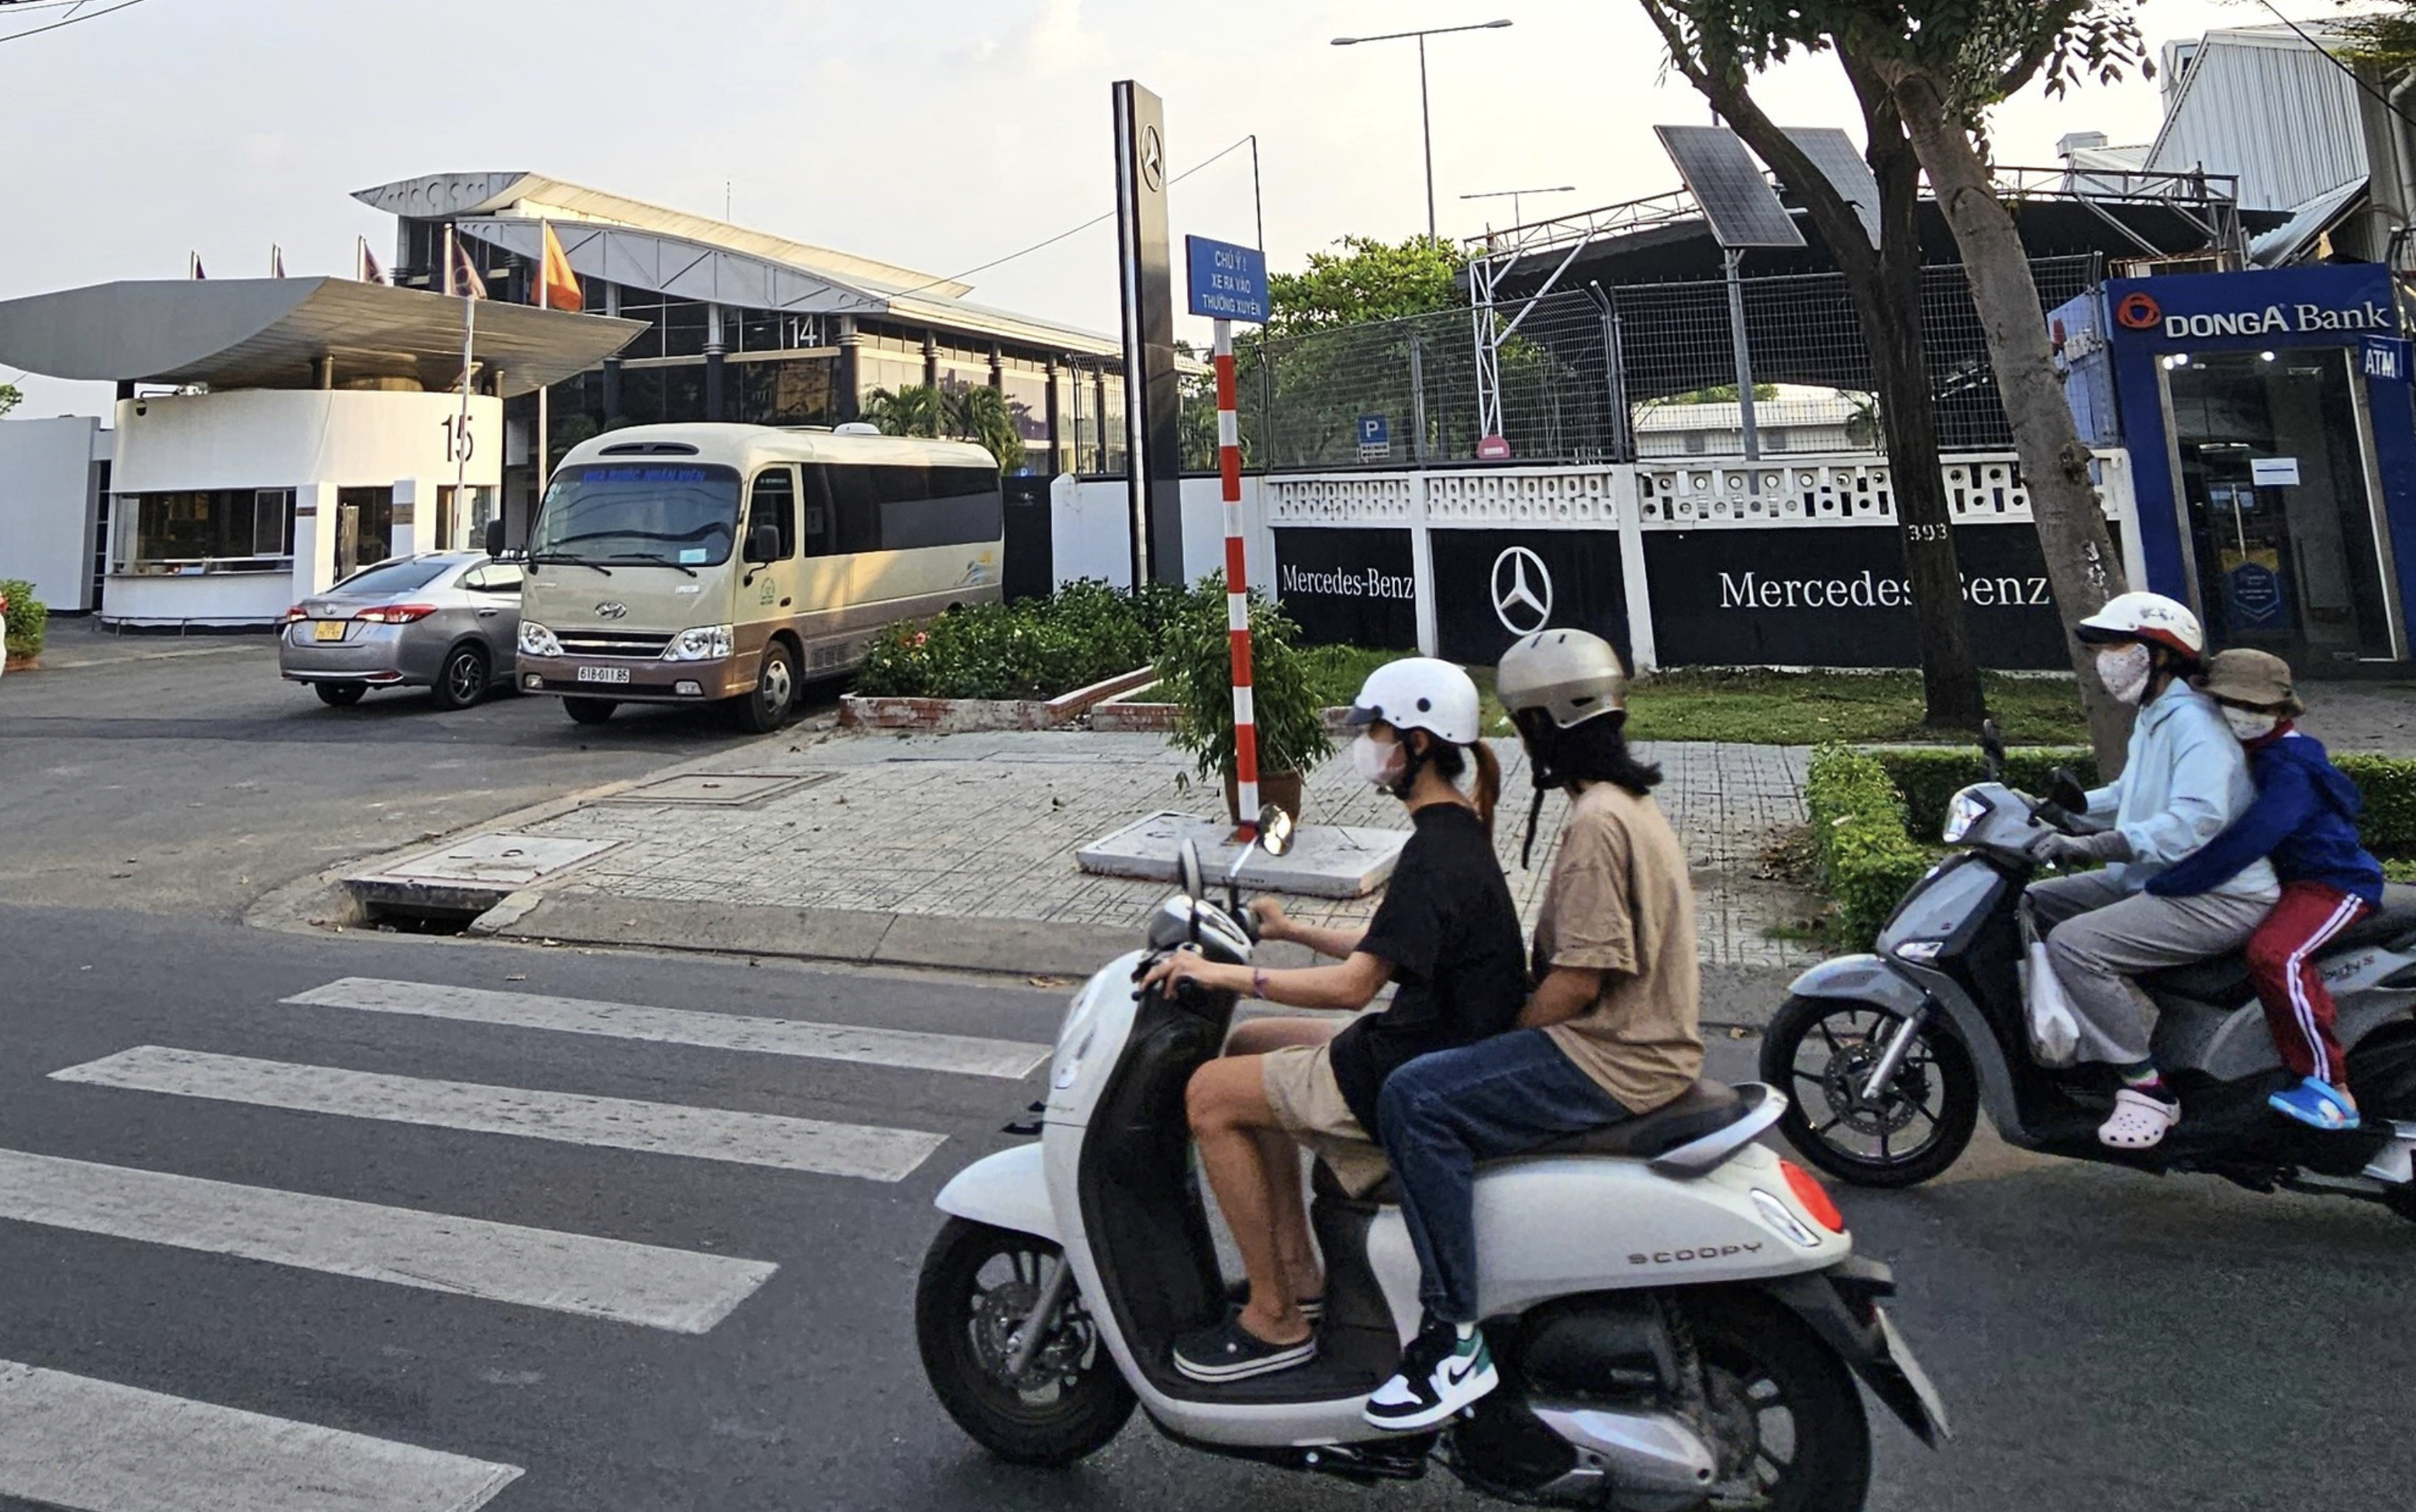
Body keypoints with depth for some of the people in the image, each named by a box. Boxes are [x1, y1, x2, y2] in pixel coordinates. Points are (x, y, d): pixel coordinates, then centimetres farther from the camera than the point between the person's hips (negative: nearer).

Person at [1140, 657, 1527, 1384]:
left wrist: (1224, 973, -24)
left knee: (1211, 1094, -9)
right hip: (1433, 1044, 11)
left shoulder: (1436, 851, -22)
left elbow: (1356, 983, -29)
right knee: (1247, 1047, 19)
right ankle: (1297, 1270, 20)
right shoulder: (1455, 830, 9)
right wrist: (1291, 932, 15)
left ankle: (1276, 1320, 0)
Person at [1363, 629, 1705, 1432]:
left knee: (1415, 1099, -23)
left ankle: (1454, 1336, -19)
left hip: (1610, 1060, -11)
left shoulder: (1597, 822, -18)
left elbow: (1578, 982, -23)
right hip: (1642, 1039, 11)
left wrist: (1502, 1036, -8)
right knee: (1433, 1081, 21)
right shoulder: (1630, 802, 15)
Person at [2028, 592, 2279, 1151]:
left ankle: (2147, 1089, -18)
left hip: (2216, 899, -11)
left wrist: (2090, 846, -39)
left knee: (2073, 943, -28)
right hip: (2152, 882, 11)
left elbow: (2196, 819, -32)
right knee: (2030, 905, 7)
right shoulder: (2153, 717, 16)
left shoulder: (2194, 723, -18)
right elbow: (2129, 794, 30)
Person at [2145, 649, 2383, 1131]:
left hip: (2334, 883, -11)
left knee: (2275, 955, -34)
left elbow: (2247, 840, -34)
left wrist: (2162, 886, -35)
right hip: (2286, 878, 11)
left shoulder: (2291, 769, -21)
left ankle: (2334, 1090, -27)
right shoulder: (2255, 754, 11)